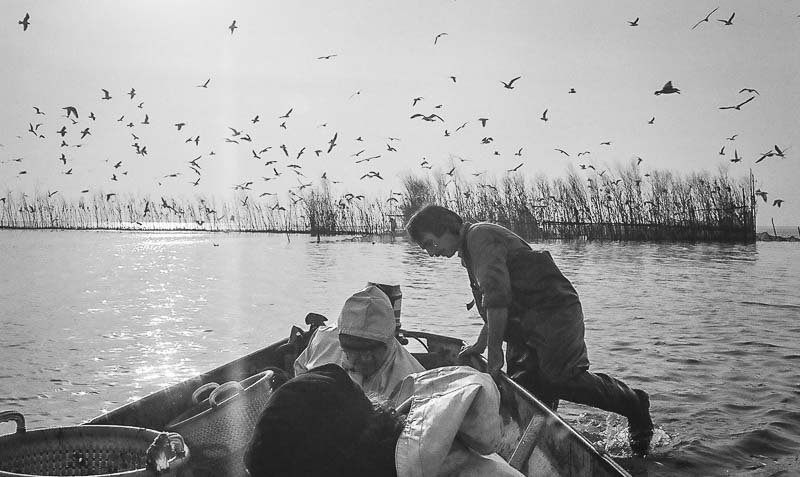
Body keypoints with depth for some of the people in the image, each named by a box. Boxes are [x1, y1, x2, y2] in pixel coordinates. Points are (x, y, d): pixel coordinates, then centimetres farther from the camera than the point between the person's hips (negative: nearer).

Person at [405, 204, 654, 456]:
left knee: (561, 380, -13)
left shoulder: (480, 236, -12)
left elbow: (497, 297, -22)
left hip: (554, 312, -10)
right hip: (525, 323, 10)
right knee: (524, 387, 3)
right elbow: (493, 303, 27)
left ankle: (634, 405, 5)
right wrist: (481, 344, 22)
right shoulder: (469, 251, 20)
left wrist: (494, 350, -20)